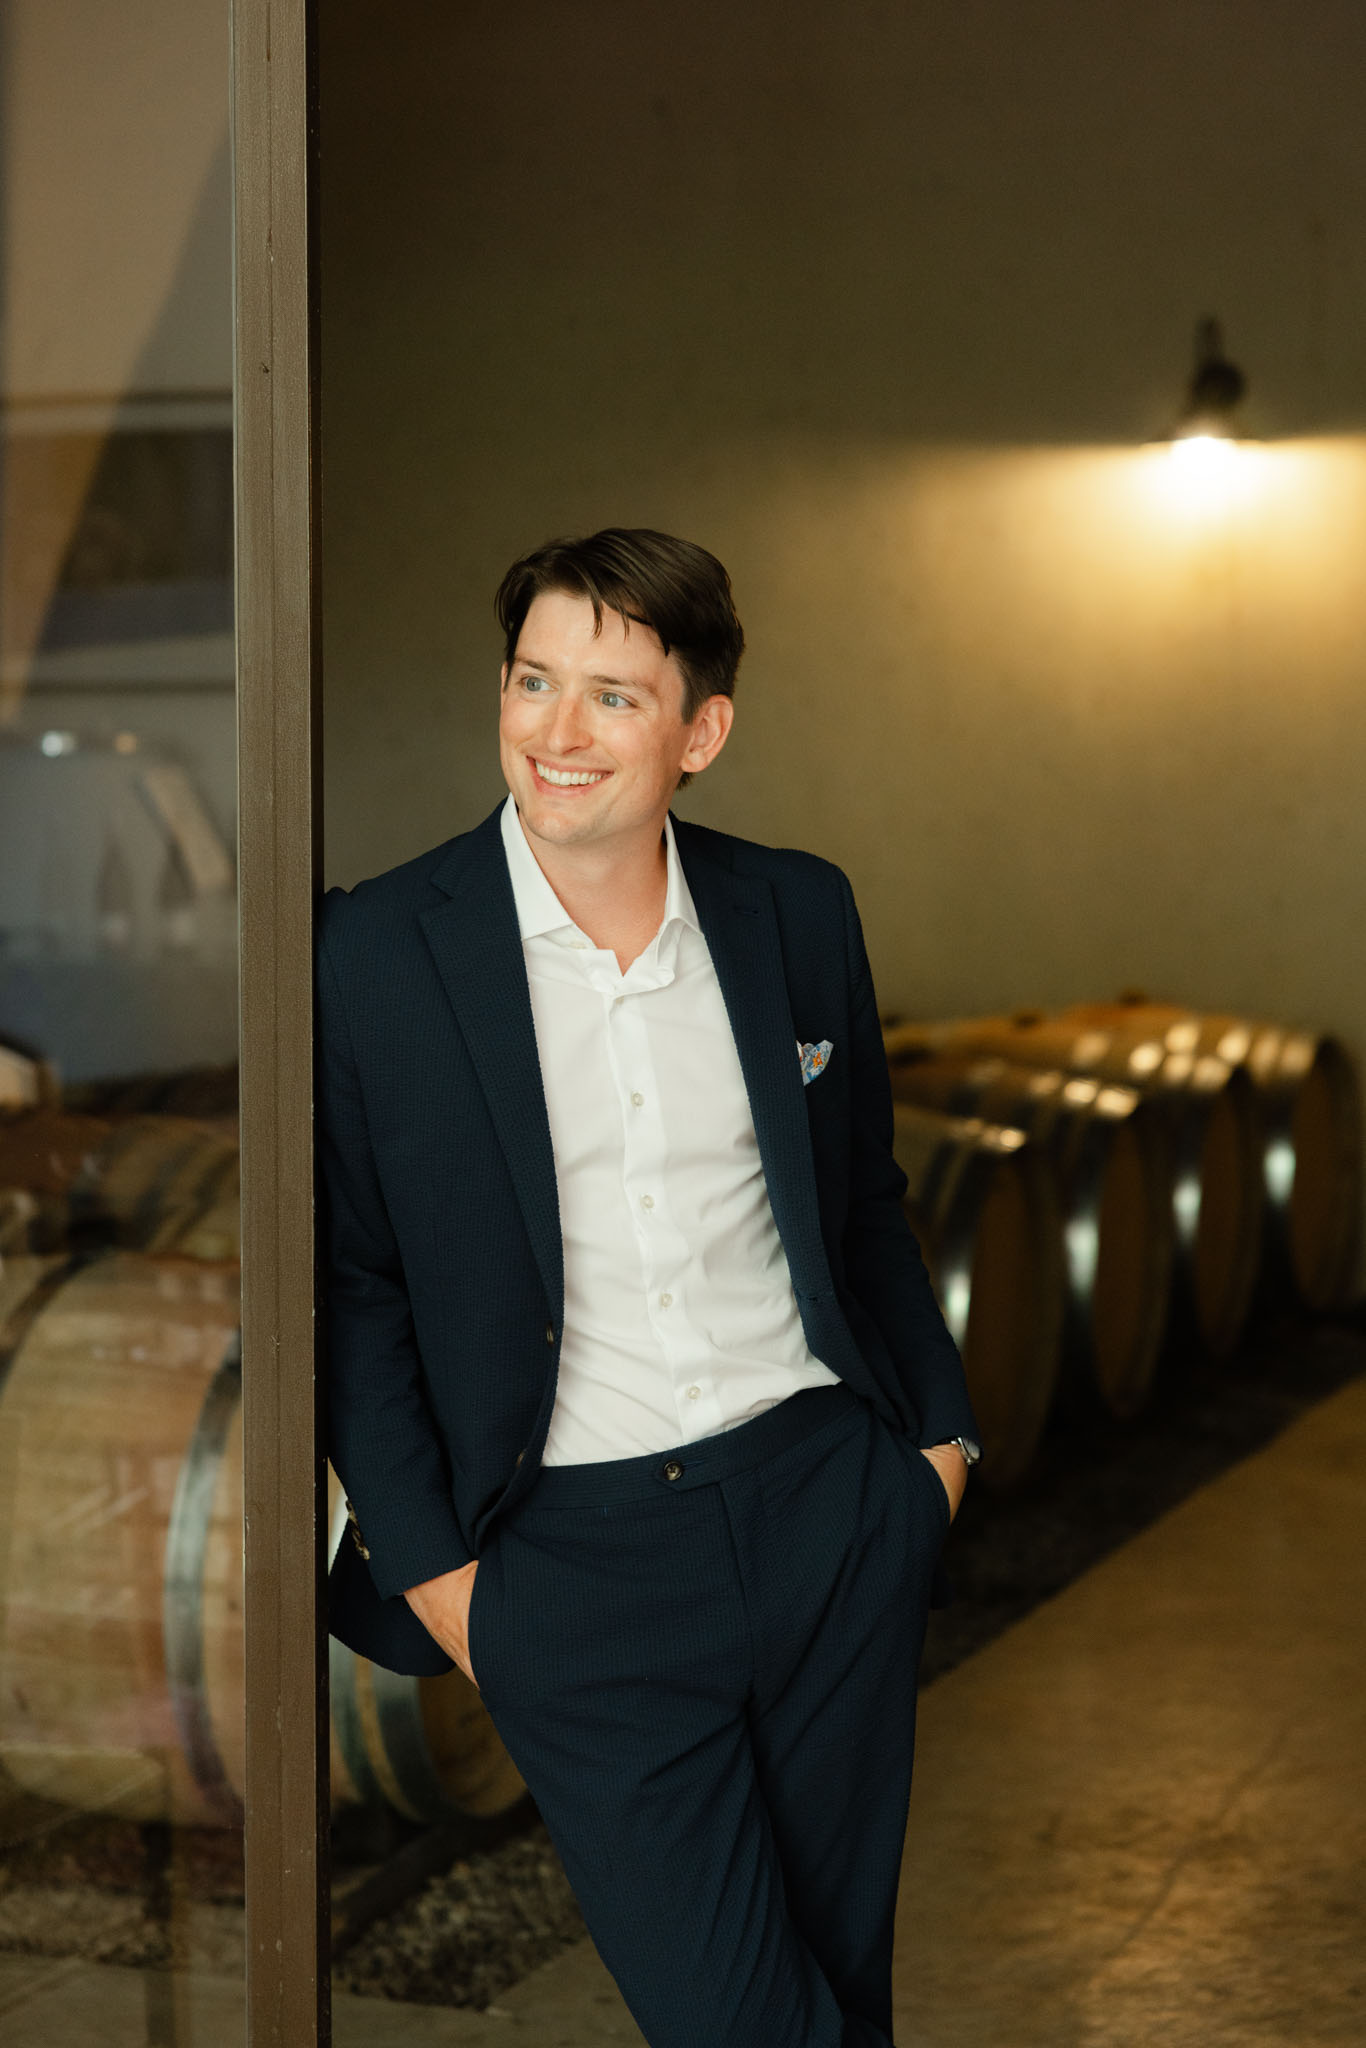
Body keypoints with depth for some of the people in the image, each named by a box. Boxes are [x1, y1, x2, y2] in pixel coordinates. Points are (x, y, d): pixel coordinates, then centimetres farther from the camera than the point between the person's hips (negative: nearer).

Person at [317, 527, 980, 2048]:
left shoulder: (799, 915, 4)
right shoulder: (374, 954, -7)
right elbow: (351, 1284, -2)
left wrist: (937, 1425, 14)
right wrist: (428, 1564, -4)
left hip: (825, 1497, 3)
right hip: (572, 1555, -3)